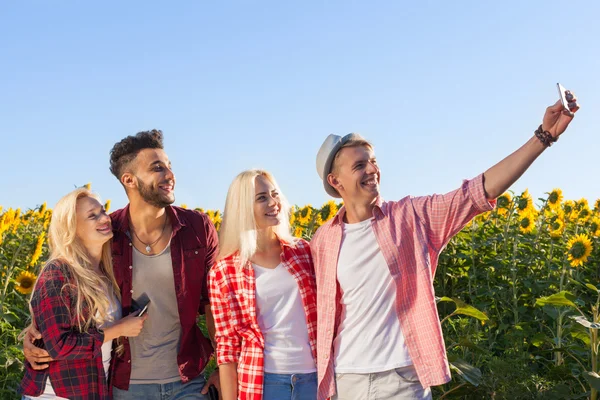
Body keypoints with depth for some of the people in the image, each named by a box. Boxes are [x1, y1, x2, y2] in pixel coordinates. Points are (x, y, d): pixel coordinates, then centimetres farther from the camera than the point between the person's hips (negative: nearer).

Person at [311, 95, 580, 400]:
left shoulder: (412, 216, -3)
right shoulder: (323, 241, 2)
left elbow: (481, 191, -9)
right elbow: (322, 311, 10)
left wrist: (545, 135, -15)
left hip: (402, 374, -1)